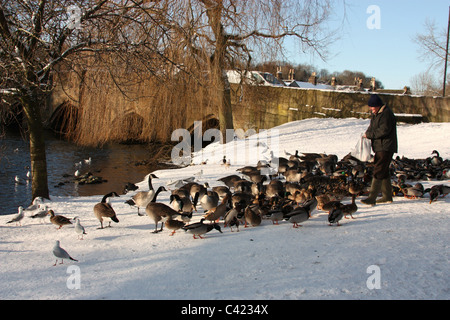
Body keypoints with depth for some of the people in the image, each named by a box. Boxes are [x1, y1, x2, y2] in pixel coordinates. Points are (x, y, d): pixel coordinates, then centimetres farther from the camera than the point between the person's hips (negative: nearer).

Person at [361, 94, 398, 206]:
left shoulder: (386, 114, -14)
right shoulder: (375, 114, 16)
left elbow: (384, 130, -21)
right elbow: (372, 127, 22)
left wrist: (369, 135, -15)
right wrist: (368, 133, 1)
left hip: (386, 148, -10)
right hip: (379, 147, 10)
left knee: (378, 171, -15)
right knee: (384, 171, 16)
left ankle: (372, 198, -19)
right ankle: (387, 196, 26)